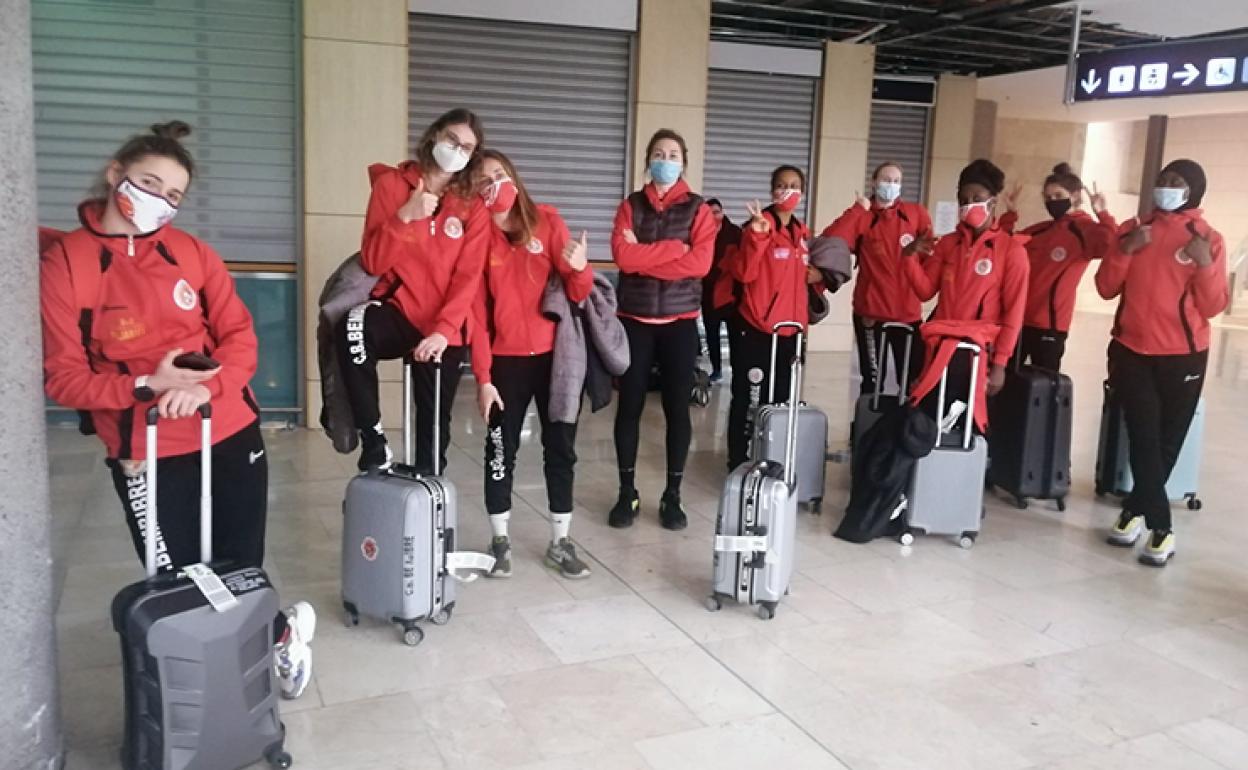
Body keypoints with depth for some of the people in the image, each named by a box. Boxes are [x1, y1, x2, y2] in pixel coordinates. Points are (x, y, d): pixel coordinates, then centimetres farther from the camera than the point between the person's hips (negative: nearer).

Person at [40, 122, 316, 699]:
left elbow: (239, 335, 0)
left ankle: (276, 633, 38)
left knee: (240, 570, 8)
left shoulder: (192, 252, 3)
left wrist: (207, 385, -19)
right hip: (146, 452, -1)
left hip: (230, 433, 2)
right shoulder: (63, 264, -6)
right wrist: (145, 387, -21)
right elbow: (61, 377, -6)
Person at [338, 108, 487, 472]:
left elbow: (467, 278, -6)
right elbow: (373, 263, -6)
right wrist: (404, 217, -19)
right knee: (354, 327, -34)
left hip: (443, 331, 1)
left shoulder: (474, 206, 2)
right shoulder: (391, 183, 0)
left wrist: (442, 330, -20)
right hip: (398, 311, -1)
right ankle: (374, 441, -21)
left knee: (434, 423, 5)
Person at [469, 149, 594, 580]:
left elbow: (578, 293, -3)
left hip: (554, 354, 1)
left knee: (561, 447, 8)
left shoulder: (547, 221, 0)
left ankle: (560, 542, 20)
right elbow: (475, 309, -5)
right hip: (506, 359, -1)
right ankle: (500, 541, 20)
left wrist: (579, 269, -26)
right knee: (501, 450, 6)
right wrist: (482, 375, -9)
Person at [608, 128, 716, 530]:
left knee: (677, 407, 2)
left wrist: (644, 256, -12)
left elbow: (701, 263, -12)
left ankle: (672, 496, 14)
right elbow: (622, 256, -10)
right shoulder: (631, 205, 6)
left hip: (680, 321, -1)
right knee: (629, 405, 3)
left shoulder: (697, 209, 4)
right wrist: (674, 247, -13)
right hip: (634, 320, 1)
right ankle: (627, 493, 15)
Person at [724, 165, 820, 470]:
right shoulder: (759, 225, -8)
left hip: (791, 329, 7)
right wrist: (756, 233, -28)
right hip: (756, 328, -7)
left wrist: (817, 274, 6)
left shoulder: (803, 234, 13)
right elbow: (743, 273, -19)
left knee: (780, 401, 13)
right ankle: (738, 463, 7)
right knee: (748, 401, -2)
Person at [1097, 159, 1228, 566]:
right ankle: (1161, 527, 3)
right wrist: (1125, 250, -12)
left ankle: (1135, 511, 24)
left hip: (1182, 357, -1)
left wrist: (1205, 264, -19)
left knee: (1167, 442, 8)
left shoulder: (1208, 239, -1)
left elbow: (1213, 307, -5)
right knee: (1144, 439, -4)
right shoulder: (1133, 229, 6)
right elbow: (1106, 288, 2)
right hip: (1131, 352, 1)